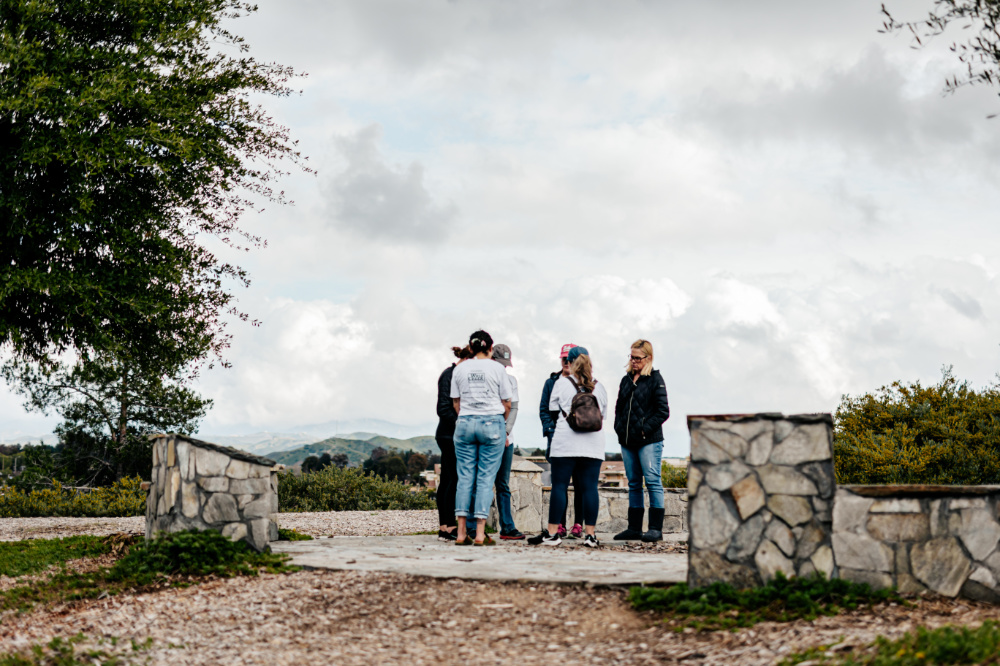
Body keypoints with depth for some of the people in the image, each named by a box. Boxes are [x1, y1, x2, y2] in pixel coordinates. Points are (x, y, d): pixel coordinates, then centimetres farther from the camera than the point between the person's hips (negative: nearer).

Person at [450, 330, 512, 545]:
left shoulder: (459, 369, 6)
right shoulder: (497, 368, 0)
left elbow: (456, 402, 10)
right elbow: (507, 404, 5)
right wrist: (502, 424, 22)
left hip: (465, 423, 2)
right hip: (492, 423, -2)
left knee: (464, 477, 5)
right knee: (486, 478, -1)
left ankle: (461, 532, 1)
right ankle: (480, 533, -6)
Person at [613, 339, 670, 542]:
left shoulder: (655, 380, -3)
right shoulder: (626, 380, 15)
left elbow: (663, 411, -7)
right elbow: (619, 407, 21)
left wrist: (646, 429, -12)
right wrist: (619, 427, 5)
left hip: (649, 441, -6)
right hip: (627, 441, 6)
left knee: (653, 481, -7)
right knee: (633, 484, 10)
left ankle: (656, 528, -6)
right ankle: (634, 528, 14)